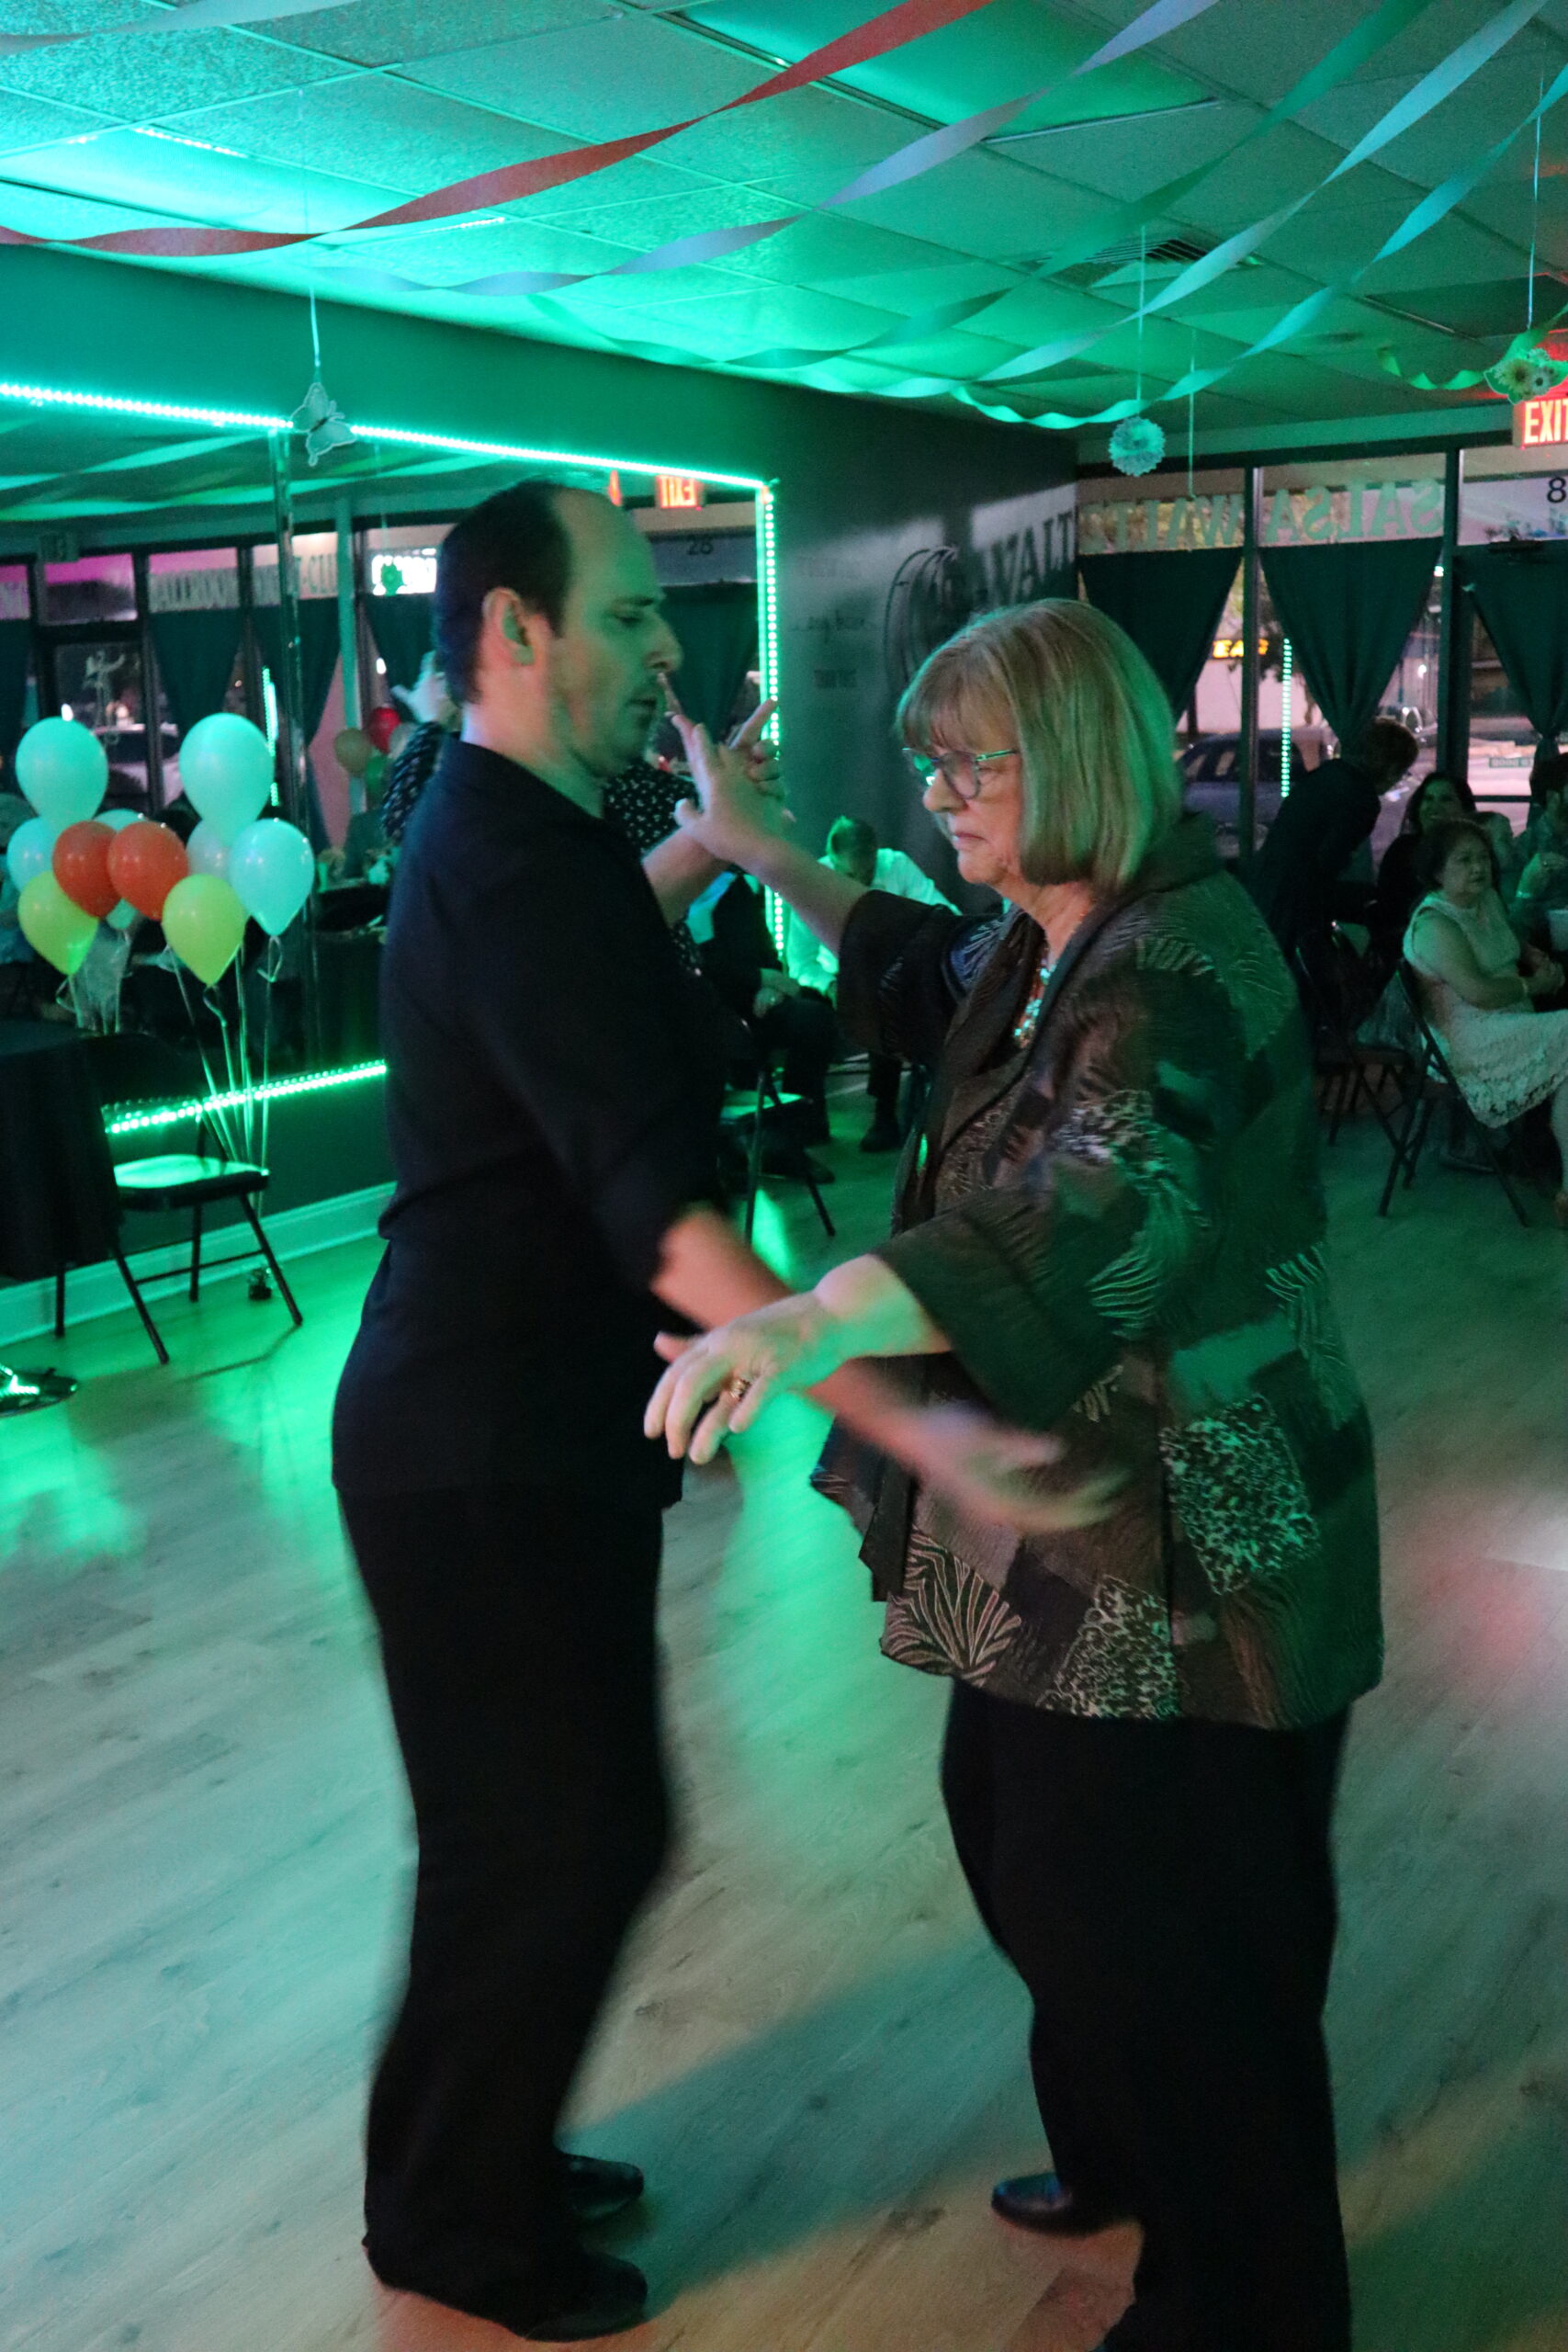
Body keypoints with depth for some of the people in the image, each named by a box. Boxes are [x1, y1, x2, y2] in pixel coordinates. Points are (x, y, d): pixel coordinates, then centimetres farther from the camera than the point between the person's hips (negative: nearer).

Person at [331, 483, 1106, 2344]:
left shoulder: (486, 827, 8)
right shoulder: (518, 866, -24)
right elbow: (661, 1212, -34)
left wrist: (709, 842, 23)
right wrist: (912, 1426, -39)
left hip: (510, 1423, 10)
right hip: (492, 1445, -10)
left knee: (527, 1822, 21)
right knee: (566, 1834, 5)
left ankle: (470, 2158, 41)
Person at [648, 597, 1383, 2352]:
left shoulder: (1181, 963, -24)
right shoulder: (1051, 950, 7)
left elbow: (1092, 1217, -41)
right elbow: (925, 971, 30)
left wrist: (819, 1320, -54)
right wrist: (757, 851, 28)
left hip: (1184, 1544, -10)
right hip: (1065, 1508, 10)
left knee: (1171, 1930, 5)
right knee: (1025, 1842, 23)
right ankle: (1125, 2159, 49)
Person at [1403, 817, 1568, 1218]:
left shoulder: (1488, 899, 14)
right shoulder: (1434, 924, -14)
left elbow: (1513, 945, 35)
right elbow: (1478, 992, -24)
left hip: (1509, 1027, 9)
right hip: (1467, 1044, -9)